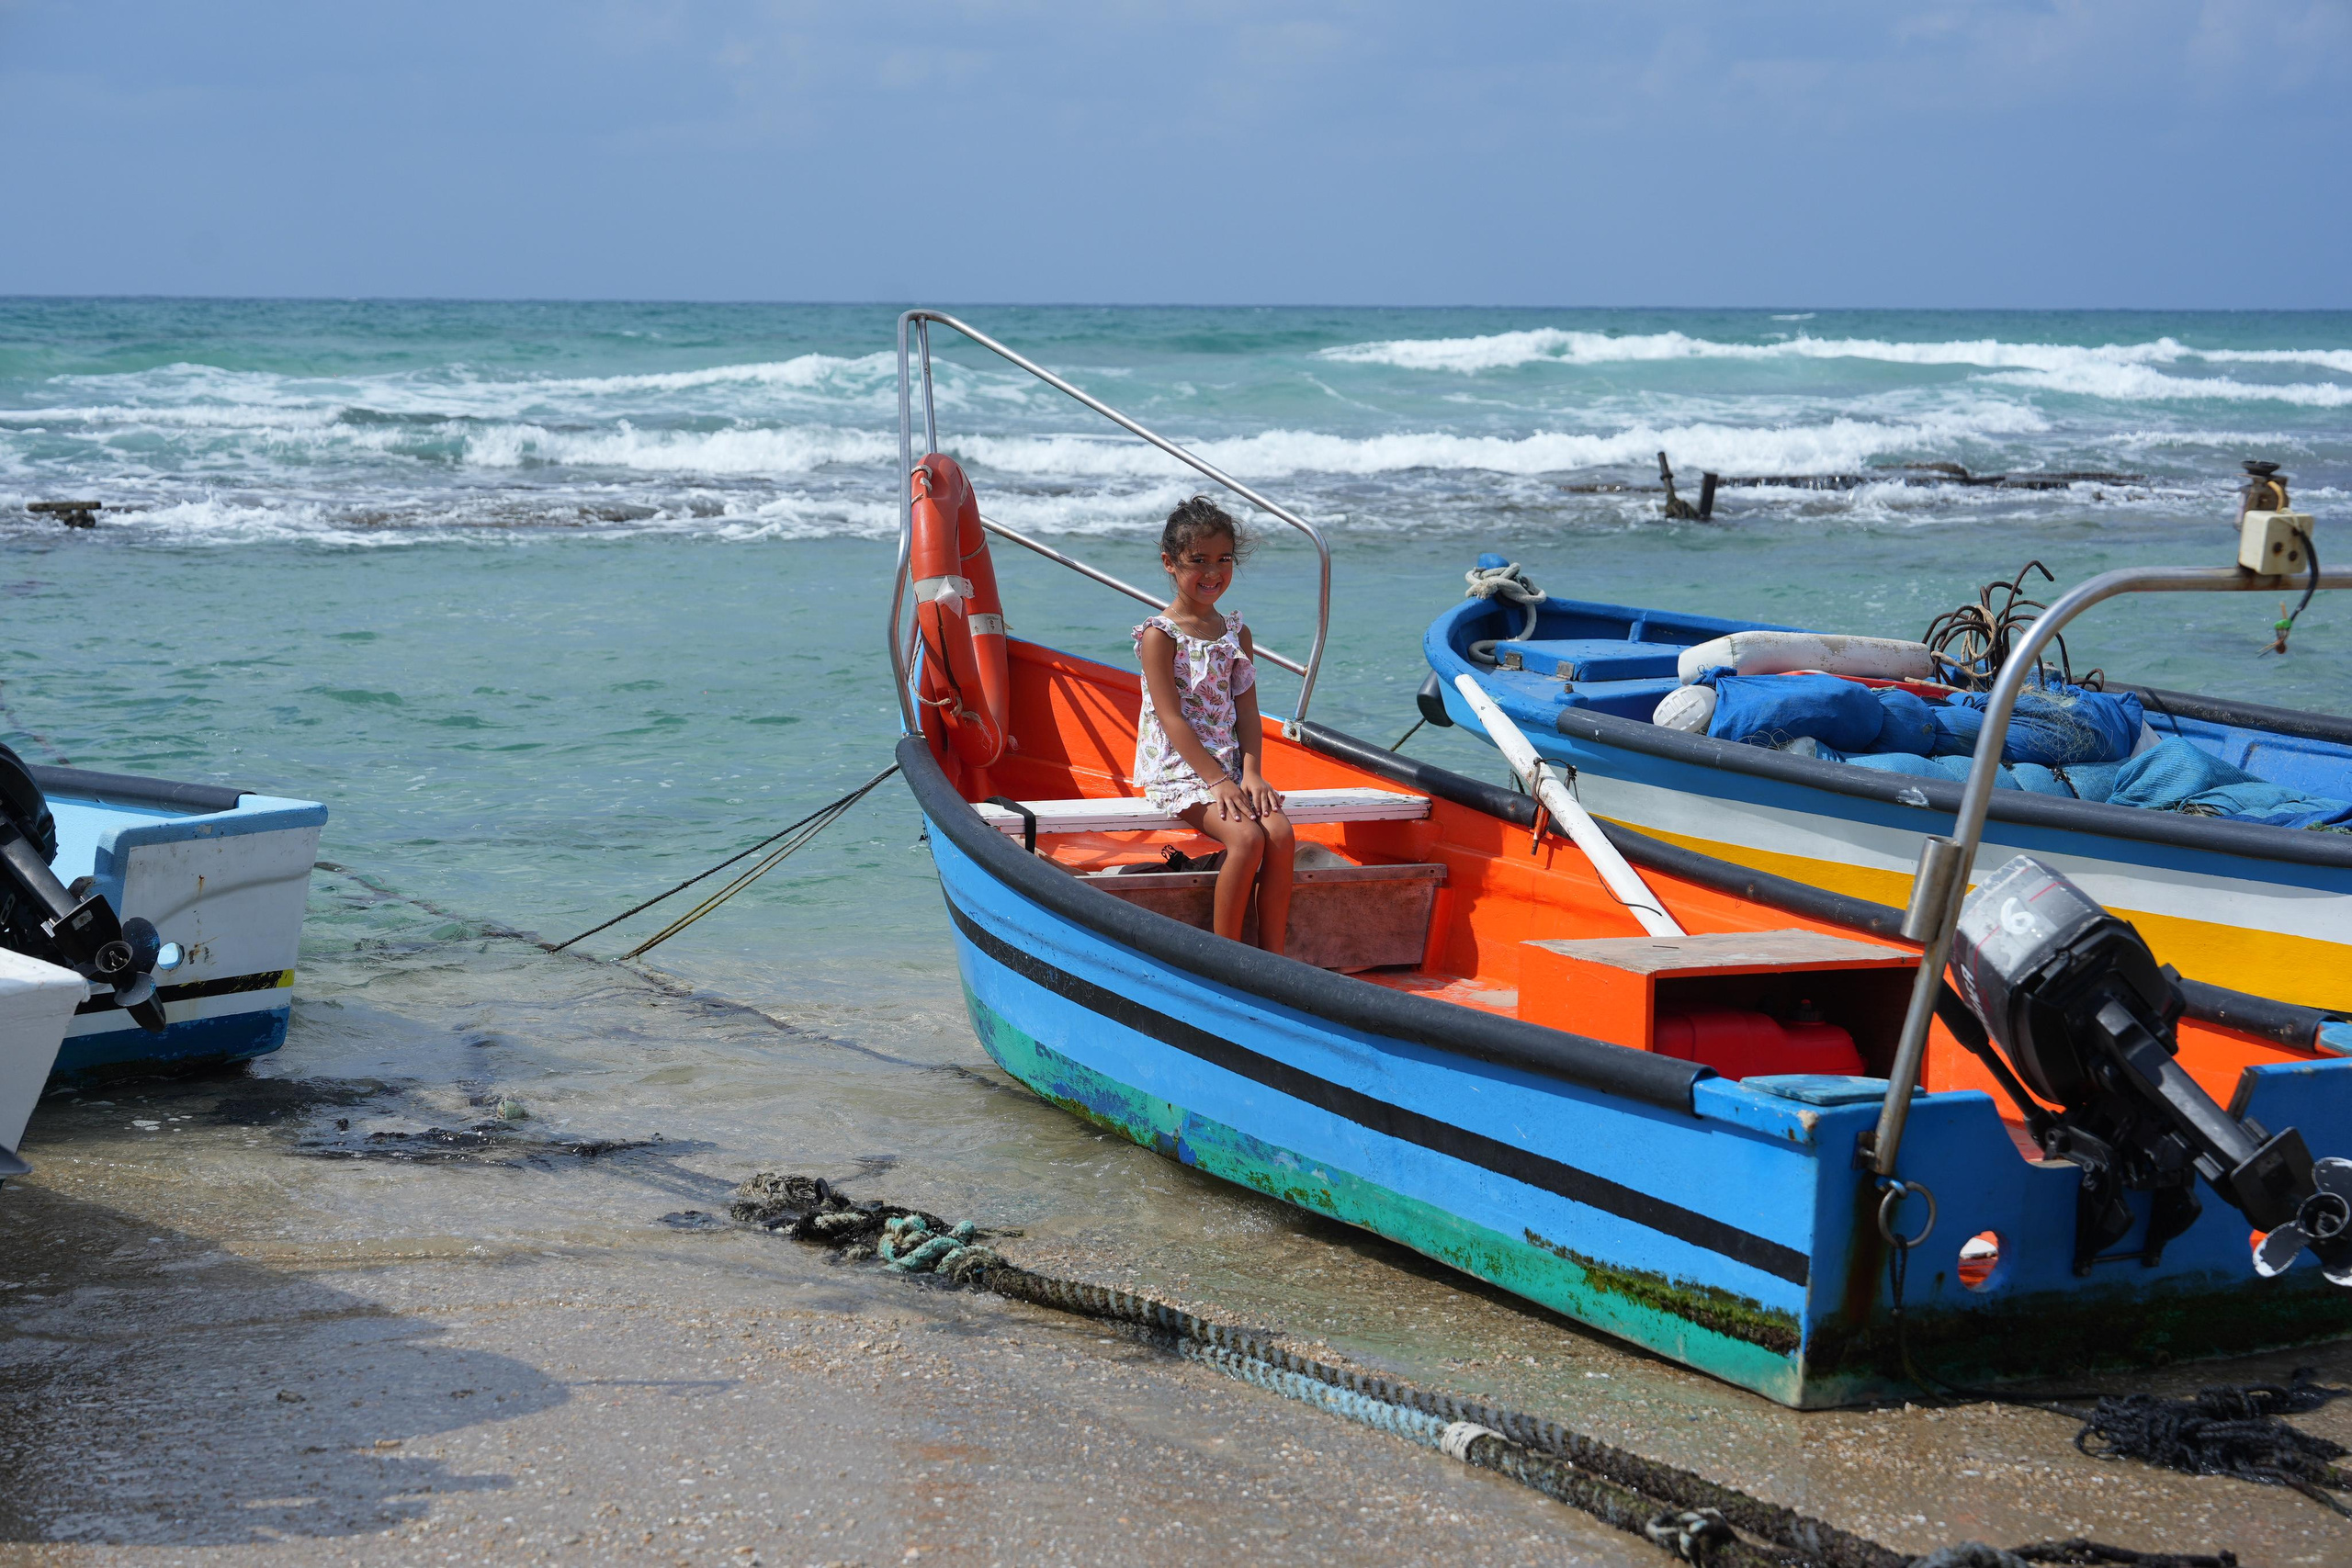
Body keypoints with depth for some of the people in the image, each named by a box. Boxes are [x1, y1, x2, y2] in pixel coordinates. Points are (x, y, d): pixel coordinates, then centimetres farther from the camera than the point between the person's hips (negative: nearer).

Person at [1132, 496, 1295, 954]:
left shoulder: (1237, 633, 12)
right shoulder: (1159, 635, -6)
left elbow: (1247, 711, 9)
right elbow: (1172, 718, -12)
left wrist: (1251, 774, -7)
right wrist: (1216, 780, -18)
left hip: (1230, 767, 6)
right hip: (1179, 769, -5)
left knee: (1280, 833, -21)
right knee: (1246, 837, -27)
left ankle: (1272, 961, -17)